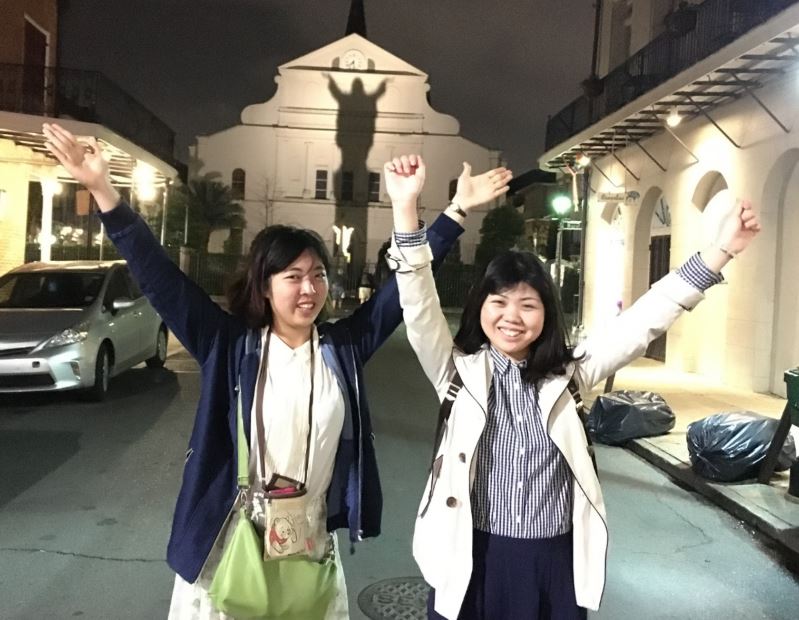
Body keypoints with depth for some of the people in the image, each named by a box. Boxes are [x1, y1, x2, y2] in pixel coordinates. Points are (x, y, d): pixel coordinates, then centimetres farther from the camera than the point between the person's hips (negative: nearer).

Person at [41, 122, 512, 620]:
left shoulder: (345, 346, -3)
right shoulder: (230, 345, -8)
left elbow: (406, 284, -2)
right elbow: (159, 277, -12)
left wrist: (458, 210, -4)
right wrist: (104, 191, -19)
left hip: (311, 547, 2)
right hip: (228, 545, -1)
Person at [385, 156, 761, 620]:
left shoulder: (566, 373, 1)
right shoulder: (459, 369, -4)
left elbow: (641, 323, -4)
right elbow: (420, 306, -17)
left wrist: (719, 252, -11)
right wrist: (406, 210, -29)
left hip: (554, 565, 2)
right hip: (473, 562, -1)